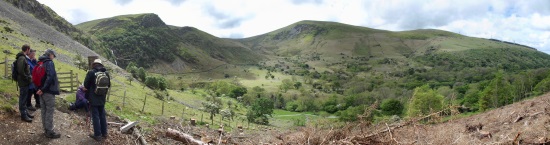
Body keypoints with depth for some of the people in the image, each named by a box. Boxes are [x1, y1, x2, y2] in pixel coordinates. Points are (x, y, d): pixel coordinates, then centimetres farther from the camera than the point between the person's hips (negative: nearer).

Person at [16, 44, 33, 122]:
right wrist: (27, 79, -17)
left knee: (24, 98, 17)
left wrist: (28, 77, 13)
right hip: (23, 83, -10)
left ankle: (25, 112, 27)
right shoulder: (22, 58, -18)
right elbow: (21, 71, -25)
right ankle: (23, 115, 3)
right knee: (23, 99, -3)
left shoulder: (23, 58, 14)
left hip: (25, 82, 10)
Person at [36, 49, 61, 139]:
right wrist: (43, 89, -21)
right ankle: (50, 132, -1)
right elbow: (50, 77, -24)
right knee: (50, 111, -4)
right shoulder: (49, 63, -12)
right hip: (49, 91, -9)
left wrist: (40, 88, 11)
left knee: (44, 110, 15)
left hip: (41, 91, 9)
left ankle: (46, 129, 24)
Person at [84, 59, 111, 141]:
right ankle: (104, 133, 22)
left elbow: (86, 85, -6)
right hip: (102, 99, 5)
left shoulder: (91, 73, -13)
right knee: (102, 115, 15)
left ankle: (98, 135, 4)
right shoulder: (106, 73, 0)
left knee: (95, 116, 1)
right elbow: (108, 85, 8)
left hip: (93, 98, -5)